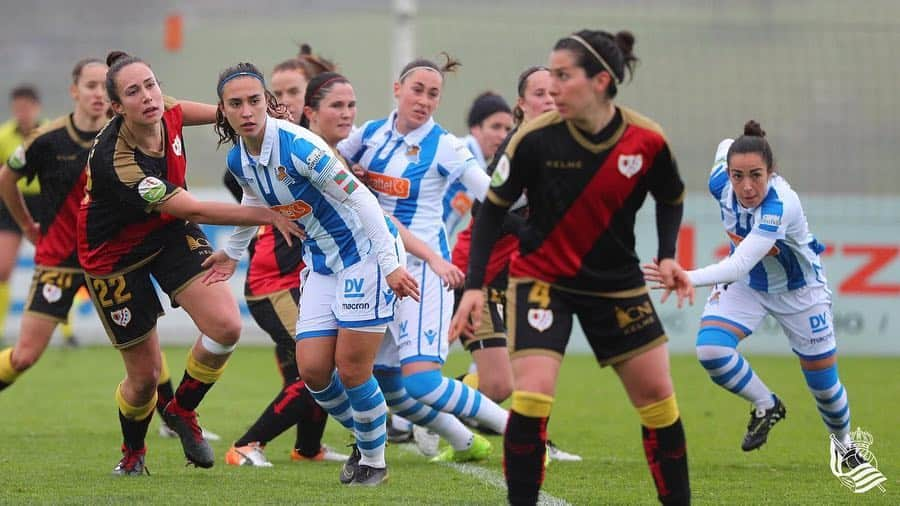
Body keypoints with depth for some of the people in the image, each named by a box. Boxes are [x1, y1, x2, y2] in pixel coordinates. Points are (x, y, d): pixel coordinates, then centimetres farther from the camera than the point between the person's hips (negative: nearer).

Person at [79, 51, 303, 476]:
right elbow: (193, 210, -34)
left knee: (225, 325, -17)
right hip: (116, 258, -6)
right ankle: (132, 453, 34)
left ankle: (182, 410, 11)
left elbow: (180, 111, 10)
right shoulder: (114, 162, -36)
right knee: (145, 374, 1)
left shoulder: (164, 115, -17)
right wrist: (268, 216, -32)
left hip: (171, 234, 6)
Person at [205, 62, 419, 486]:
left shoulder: (298, 145, -26)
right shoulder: (238, 160, -2)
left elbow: (359, 198, -23)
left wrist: (391, 264, -25)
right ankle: (364, 437, 23)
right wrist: (233, 252, 34)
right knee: (312, 368, -2)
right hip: (321, 261, 7)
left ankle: (374, 460, 13)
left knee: (351, 368, -8)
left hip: (365, 250, -7)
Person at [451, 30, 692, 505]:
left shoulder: (647, 141, -14)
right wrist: (474, 285, -13)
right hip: (541, 276, -2)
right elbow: (492, 209, -7)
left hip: (618, 282, 2)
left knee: (657, 394, 5)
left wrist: (668, 256, -7)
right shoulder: (535, 139, -18)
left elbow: (671, 199, 7)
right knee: (533, 391, -18)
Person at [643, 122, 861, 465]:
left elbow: (738, 267, -50)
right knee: (710, 349, -22)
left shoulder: (781, 205, -42)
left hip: (798, 290, -4)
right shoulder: (721, 184, -25)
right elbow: (725, 146, 0)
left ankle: (846, 444, 40)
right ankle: (766, 406, 5)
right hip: (744, 285, 4)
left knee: (823, 383, 8)